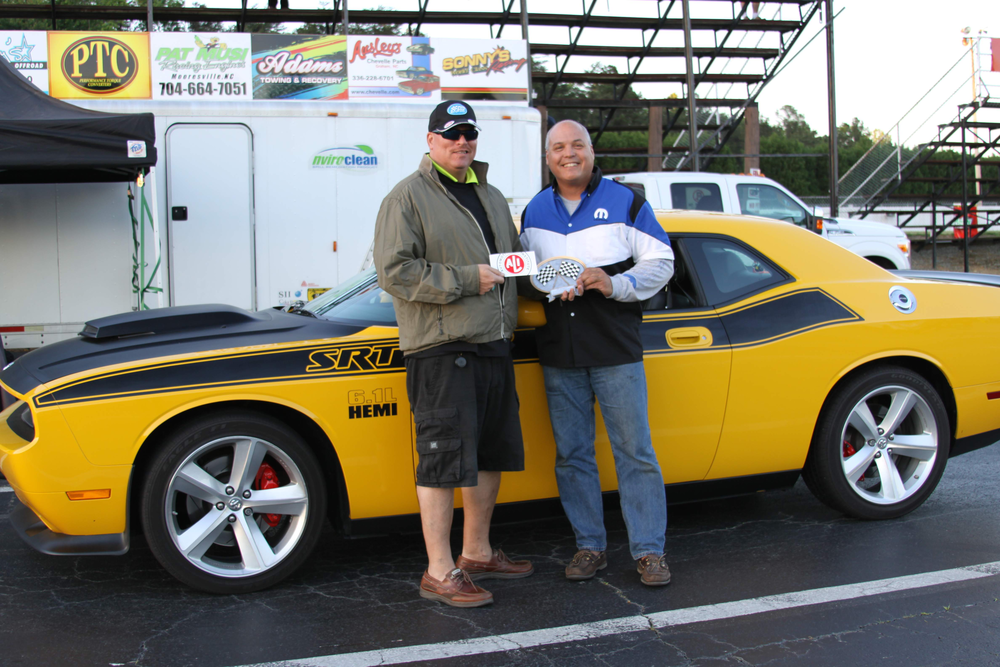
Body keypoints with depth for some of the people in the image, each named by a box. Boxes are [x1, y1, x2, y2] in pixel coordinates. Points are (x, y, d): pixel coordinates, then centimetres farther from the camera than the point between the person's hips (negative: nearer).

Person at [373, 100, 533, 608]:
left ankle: (477, 554, 29)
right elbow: (393, 270, -14)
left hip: (493, 346, 8)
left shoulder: (491, 197, 20)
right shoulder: (408, 197, -4)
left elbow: (513, 260, 30)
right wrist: (465, 280, -17)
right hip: (441, 349, -8)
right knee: (444, 459, -7)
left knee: (491, 455, 14)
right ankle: (439, 573, 2)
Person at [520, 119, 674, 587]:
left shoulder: (624, 202, 3)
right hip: (558, 355, 3)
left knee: (635, 452, -1)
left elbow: (661, 262, 2)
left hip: (616, 352, -3)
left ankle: (649, 550, 8)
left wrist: (616, 284, -14)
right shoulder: (535, 212, 13)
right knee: (571, 455, 7)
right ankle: (589, 547, 18)